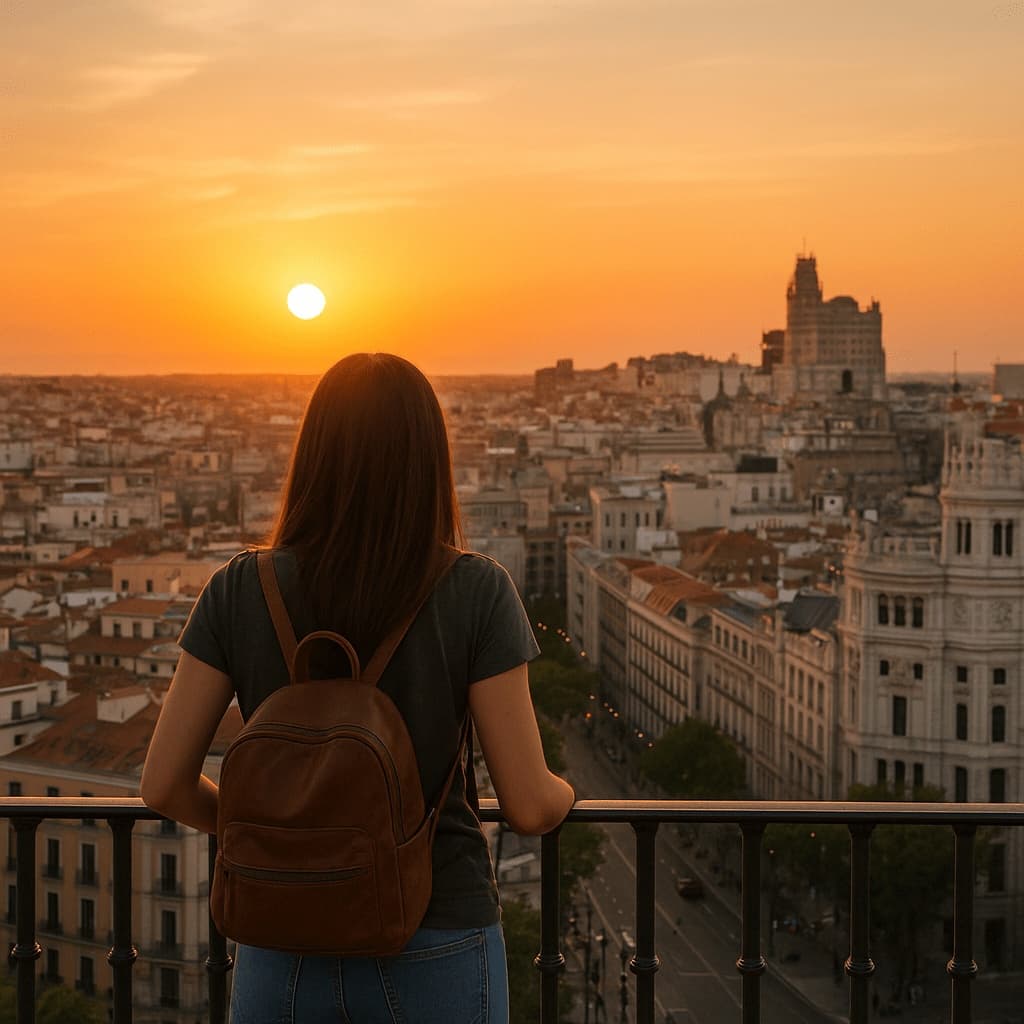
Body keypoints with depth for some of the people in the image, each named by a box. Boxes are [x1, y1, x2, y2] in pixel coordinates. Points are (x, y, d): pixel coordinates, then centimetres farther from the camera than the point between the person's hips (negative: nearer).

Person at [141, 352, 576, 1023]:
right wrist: (564, 795, 12)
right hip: (433, 953, -1)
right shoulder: (476, 593, -11)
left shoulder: (240, 590, -6)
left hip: (282, 956, 2)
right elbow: (530, 806, -11)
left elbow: (165, 785, -3)